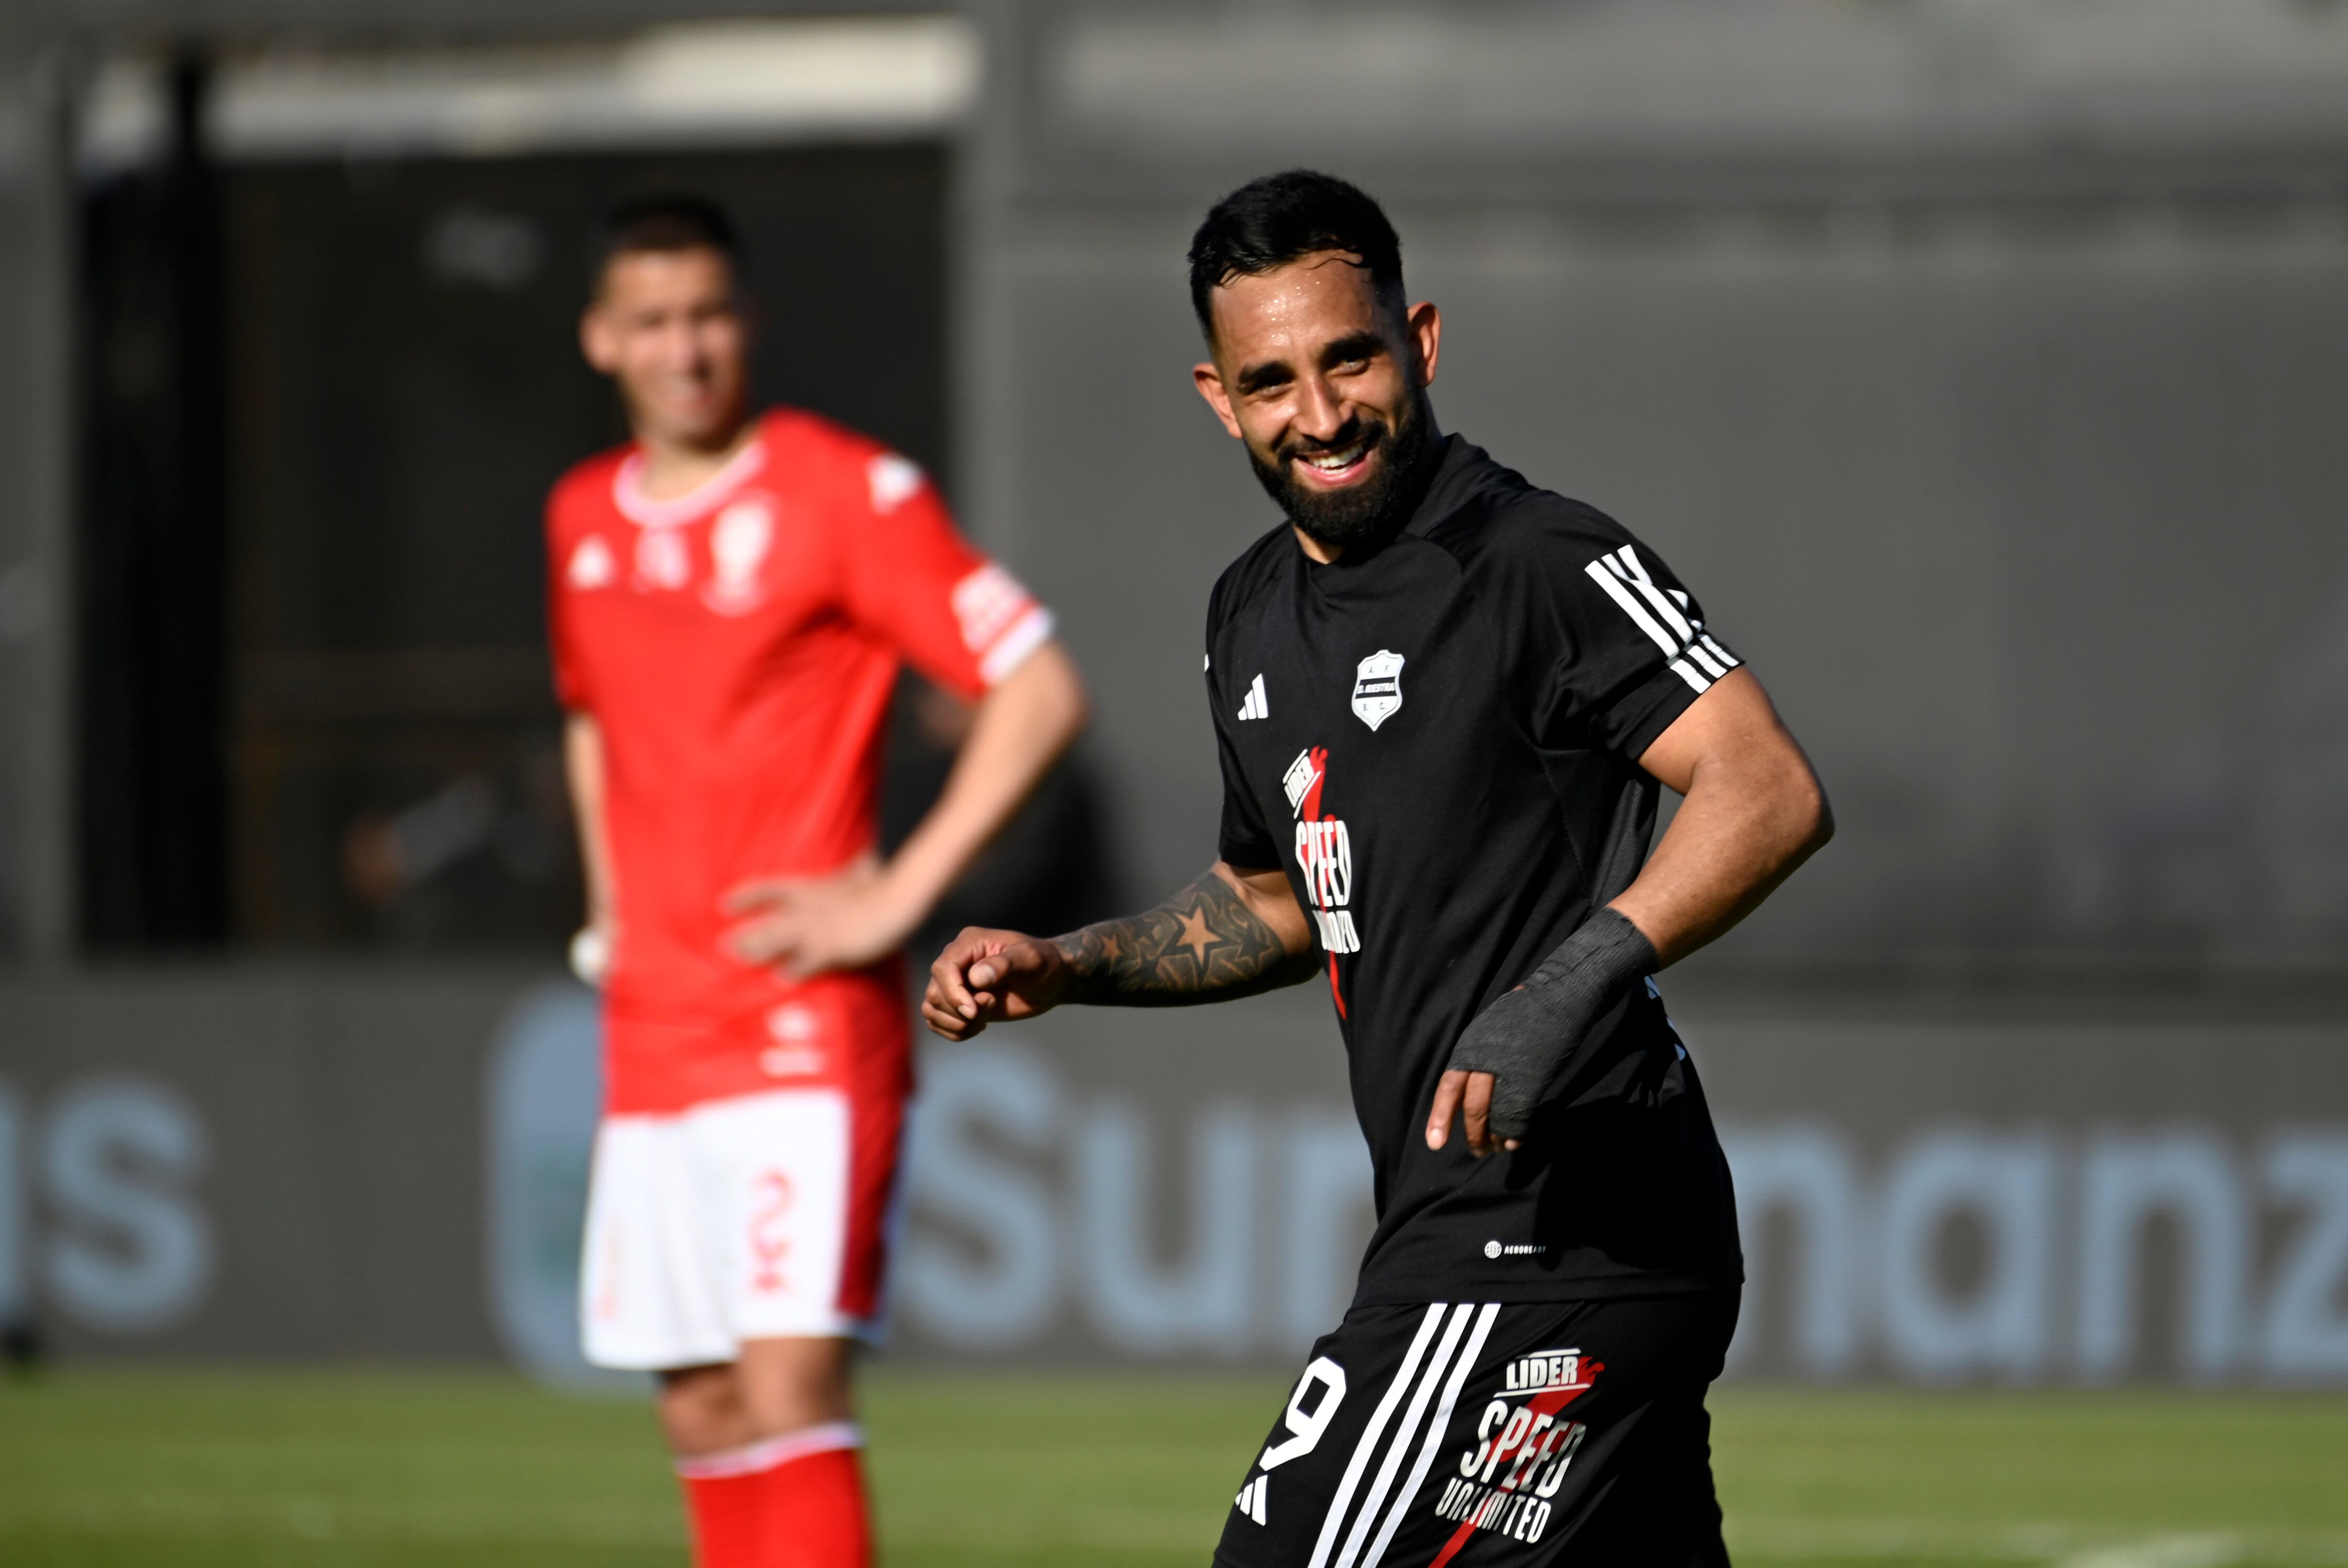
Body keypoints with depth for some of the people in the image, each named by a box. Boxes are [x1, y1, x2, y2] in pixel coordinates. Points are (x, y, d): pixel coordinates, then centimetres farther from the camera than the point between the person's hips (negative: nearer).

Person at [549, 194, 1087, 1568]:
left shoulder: (849, 491, -7)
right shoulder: (584, 517, 13)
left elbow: (1043, 692, -10)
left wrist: (894, 899, -14)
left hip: (809, 1026, -7)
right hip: (652, 1034, 7)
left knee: (789, 1389, -16)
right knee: (705, 1415, 8)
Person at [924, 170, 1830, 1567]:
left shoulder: (1547, 565, -12)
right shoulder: (1255, 616, 15)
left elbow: (1774, 795, -23)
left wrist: (1578, 980, -34)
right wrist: (1058, 969, 17)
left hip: (1563, 1235, -9)